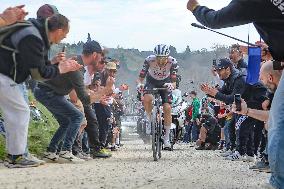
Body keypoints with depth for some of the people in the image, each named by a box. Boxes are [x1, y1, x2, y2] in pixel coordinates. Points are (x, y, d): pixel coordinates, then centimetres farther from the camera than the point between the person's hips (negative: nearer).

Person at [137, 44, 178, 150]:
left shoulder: (172, 62, -29)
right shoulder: (149, 60, -30)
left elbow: (174, 82, -28)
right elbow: (140, 78, -26)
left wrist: (171, 85, -52)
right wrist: (139, 84, -49)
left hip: (165, 83, 0)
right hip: (151, 82, 0)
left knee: (167, 108, -15)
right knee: (147, 98, -34)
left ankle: (166, 139, -2)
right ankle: (149, 120, -6)